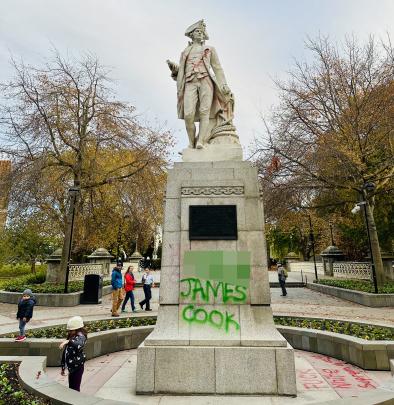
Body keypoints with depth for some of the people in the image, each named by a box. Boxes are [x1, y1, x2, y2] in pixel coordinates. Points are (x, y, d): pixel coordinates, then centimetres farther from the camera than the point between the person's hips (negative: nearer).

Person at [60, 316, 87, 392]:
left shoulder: (81, 337, -16)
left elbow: (79, 345, -40)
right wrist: (63, 367, 20)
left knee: (75, 389, -3)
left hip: (77, 367, -8)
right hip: (71, 367, 8)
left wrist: (68, 341, -48)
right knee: (71, 388, 17)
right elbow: (65, 352, 16)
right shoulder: (70, 337, 8)